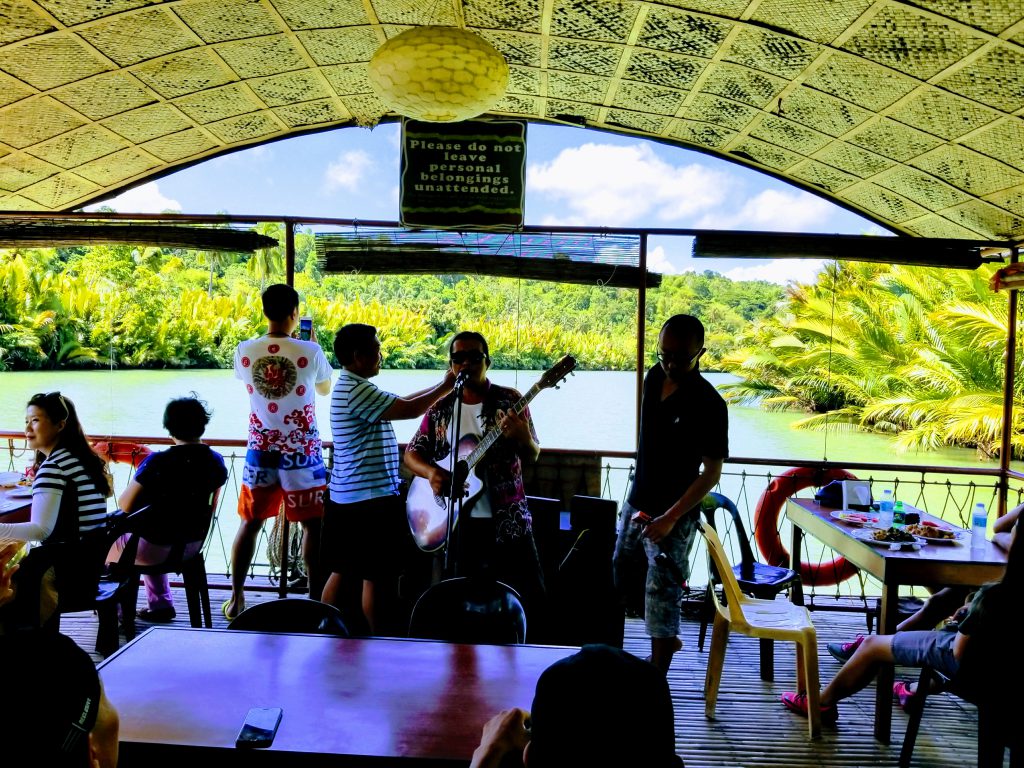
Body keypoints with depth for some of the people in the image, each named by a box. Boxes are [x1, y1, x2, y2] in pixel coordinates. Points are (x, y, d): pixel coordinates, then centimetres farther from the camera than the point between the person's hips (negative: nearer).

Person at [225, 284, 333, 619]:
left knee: (250, 523, 14)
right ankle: (316, 598, 11)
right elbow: (325, 389, 9)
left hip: (260, 451, 3)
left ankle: (236, 599, 21)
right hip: (302, 453, -3)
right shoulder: (310, 351, -10)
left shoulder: (245, 351, -3)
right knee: (313, 525, 7)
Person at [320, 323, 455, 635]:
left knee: (344, 572, 16)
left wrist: (439, 387, 12)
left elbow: (400, 402, 18)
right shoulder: (356, 389, -19)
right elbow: (408, 410, -21)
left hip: (348, 496, 10)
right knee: (379, 577, 1)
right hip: (369, 498, -10)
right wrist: (446, 386, -8)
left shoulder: (352, 386, 14)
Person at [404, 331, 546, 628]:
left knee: (531, 598, -1)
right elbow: (412, 453, 9)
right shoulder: (440, 408, 6)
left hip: (507, 520, -2)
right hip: (458, 521, 2)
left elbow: (532, 456, -5)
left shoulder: (510, 401, -1)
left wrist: (524, 439, -28)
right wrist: (431, 472, -12)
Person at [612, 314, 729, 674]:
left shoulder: (708, 404, -19)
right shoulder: (654, 377, 1)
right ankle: (666, 638, 42)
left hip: (673, 514, -8)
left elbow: (712, 472, -17)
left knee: (662, 600, -4)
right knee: (622, 571, 21)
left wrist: (670, 518, -24)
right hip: (637, 502, 8)